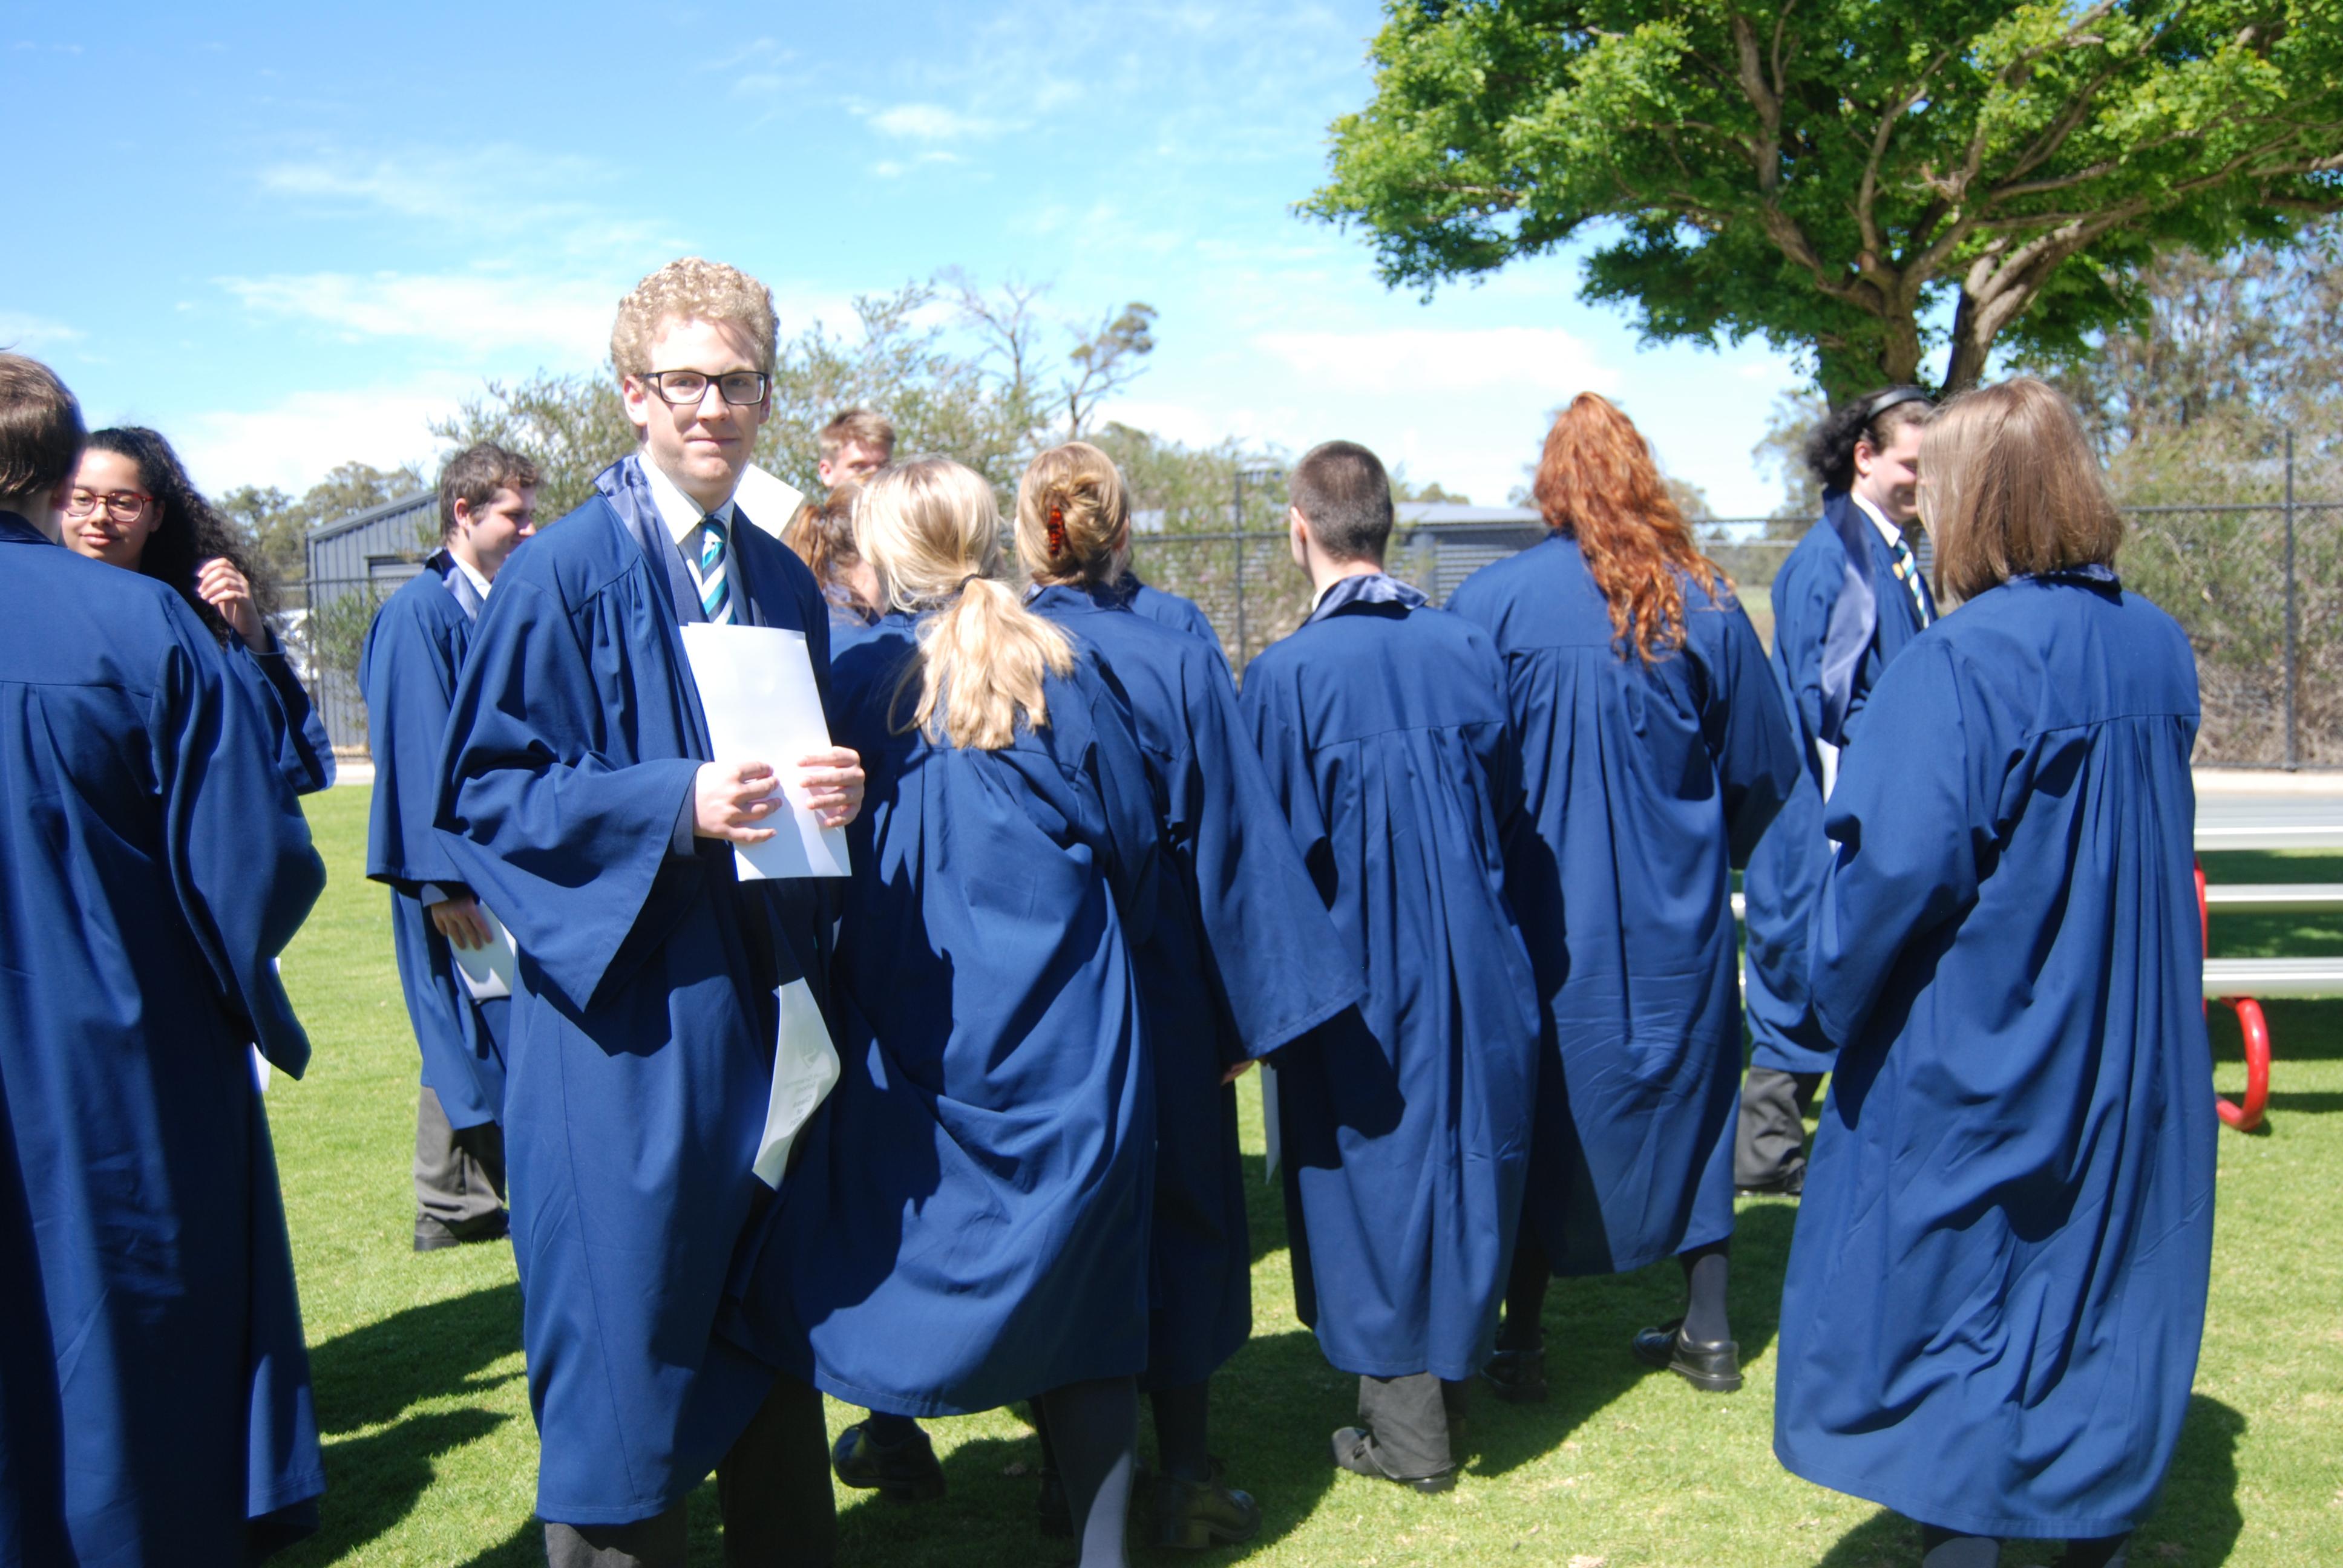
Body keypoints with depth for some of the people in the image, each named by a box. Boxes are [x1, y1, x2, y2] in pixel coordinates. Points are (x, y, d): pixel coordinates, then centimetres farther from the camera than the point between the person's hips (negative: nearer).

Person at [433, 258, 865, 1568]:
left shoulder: (783, 583, 11)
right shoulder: (565, 575, -8)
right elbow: (485, 789, -11)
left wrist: (834, 790, -4)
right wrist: (675, 804, -23)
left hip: (763, 1002, 6)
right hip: (628, 1013, -6)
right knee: (628, 1327, 1)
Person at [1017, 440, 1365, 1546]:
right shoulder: (1177, 664, -12)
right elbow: (1233, 839, -10)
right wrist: (1253, 1002, -2)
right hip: (1160, 997, -1)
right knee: (1179, 1216, 12)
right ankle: (1183, 1478, 17)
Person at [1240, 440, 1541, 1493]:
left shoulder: (1287, 674, -17)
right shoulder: (1466, 650, -3)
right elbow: (1508, 809, 7)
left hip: (1356, 971, -4)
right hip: (1468, 963, 5)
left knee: (1376, 1168, 8)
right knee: (1462, 1149, 18)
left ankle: (1407, 1427, 17)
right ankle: (1454, 1375, 34)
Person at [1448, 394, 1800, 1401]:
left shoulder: (1494, 601, -10)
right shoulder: (1705, 601, -4)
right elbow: (1763, 765, 4)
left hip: (1548, 909, -2)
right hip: (1678, 910, 2)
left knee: (1543, 1106, 9)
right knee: (1688, 1095, 16)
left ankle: (1522, 1343, 14)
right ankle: (1707, 1329, 23)